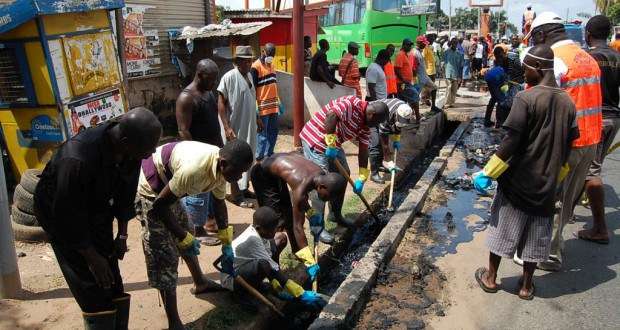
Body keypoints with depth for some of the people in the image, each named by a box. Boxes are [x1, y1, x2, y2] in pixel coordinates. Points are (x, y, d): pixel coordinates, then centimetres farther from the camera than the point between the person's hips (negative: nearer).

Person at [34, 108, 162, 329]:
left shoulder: (130, 149, -19)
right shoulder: (77, 160, -38)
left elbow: (127, 190, -4)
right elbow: (67, 215, -28)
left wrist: (122, 234, -2)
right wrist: (92, 257, -18)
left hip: (97, 211, 6)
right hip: (61, 214, -6)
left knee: (113, 282, 8)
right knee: (93, 289, -6)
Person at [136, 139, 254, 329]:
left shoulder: (220, 166, -11)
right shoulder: (194, 169, -38)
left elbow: (219, 203, 5)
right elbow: (160, 205, -28)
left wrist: (226, 245, 8)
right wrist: (184, 238, -18)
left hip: (166, 184, 9)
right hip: (149, 187, -9)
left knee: (187, 232, 22)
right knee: (164, 253, -7)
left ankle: (200, 282, 46)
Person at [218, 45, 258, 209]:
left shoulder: (249, 75, 8)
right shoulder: (229, 77, -16)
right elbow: (221, 103, -16)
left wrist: (257, 118, 22)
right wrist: (227, 128, -21)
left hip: (250, 126, 8)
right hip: (236, 128, -8)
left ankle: (244, 188, 31)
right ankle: (236, 195, 14)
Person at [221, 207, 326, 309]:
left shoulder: (258, 230, -10)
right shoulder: (252, 239, -34)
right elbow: (273, 268, -33)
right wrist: (300, 293, -32)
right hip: (232, 280, -9)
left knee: (281, 238, 4)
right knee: (264, 264, -43)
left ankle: (277, 286, 2)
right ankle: (300, 295, -20)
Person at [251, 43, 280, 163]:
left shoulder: (271, 64, 13)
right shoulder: (256, 67, -11)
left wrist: (278, 101, 18)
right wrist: (255, 111, -17)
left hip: (273, 106, 8)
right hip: (262, 107, -8)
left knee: (273, 132, 14)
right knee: (262, 134, -2)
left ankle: (269, 155, 26)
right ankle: (259, 159, 8)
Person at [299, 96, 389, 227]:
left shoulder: (365, 124, 5)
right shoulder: (352, 103, -22)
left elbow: (363, 151, 6)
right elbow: (331, 115, -39)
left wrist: (362, 178, 2)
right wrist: (330, 143, -34)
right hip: (315, 139, -10)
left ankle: (336, 215, 29)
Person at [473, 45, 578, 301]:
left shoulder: (526, 98, -16)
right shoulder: (567, 102, 2)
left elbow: (511, 143, -19)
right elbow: (568, 146, 8)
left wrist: (487, 173, -12)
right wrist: (556, 177, 20)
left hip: (517, 180, -5)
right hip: (546, 183, 5)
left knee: (503, 227, 10)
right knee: (536, 235, 14)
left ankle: (490, 277, 24)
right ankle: (526, 285, 26)